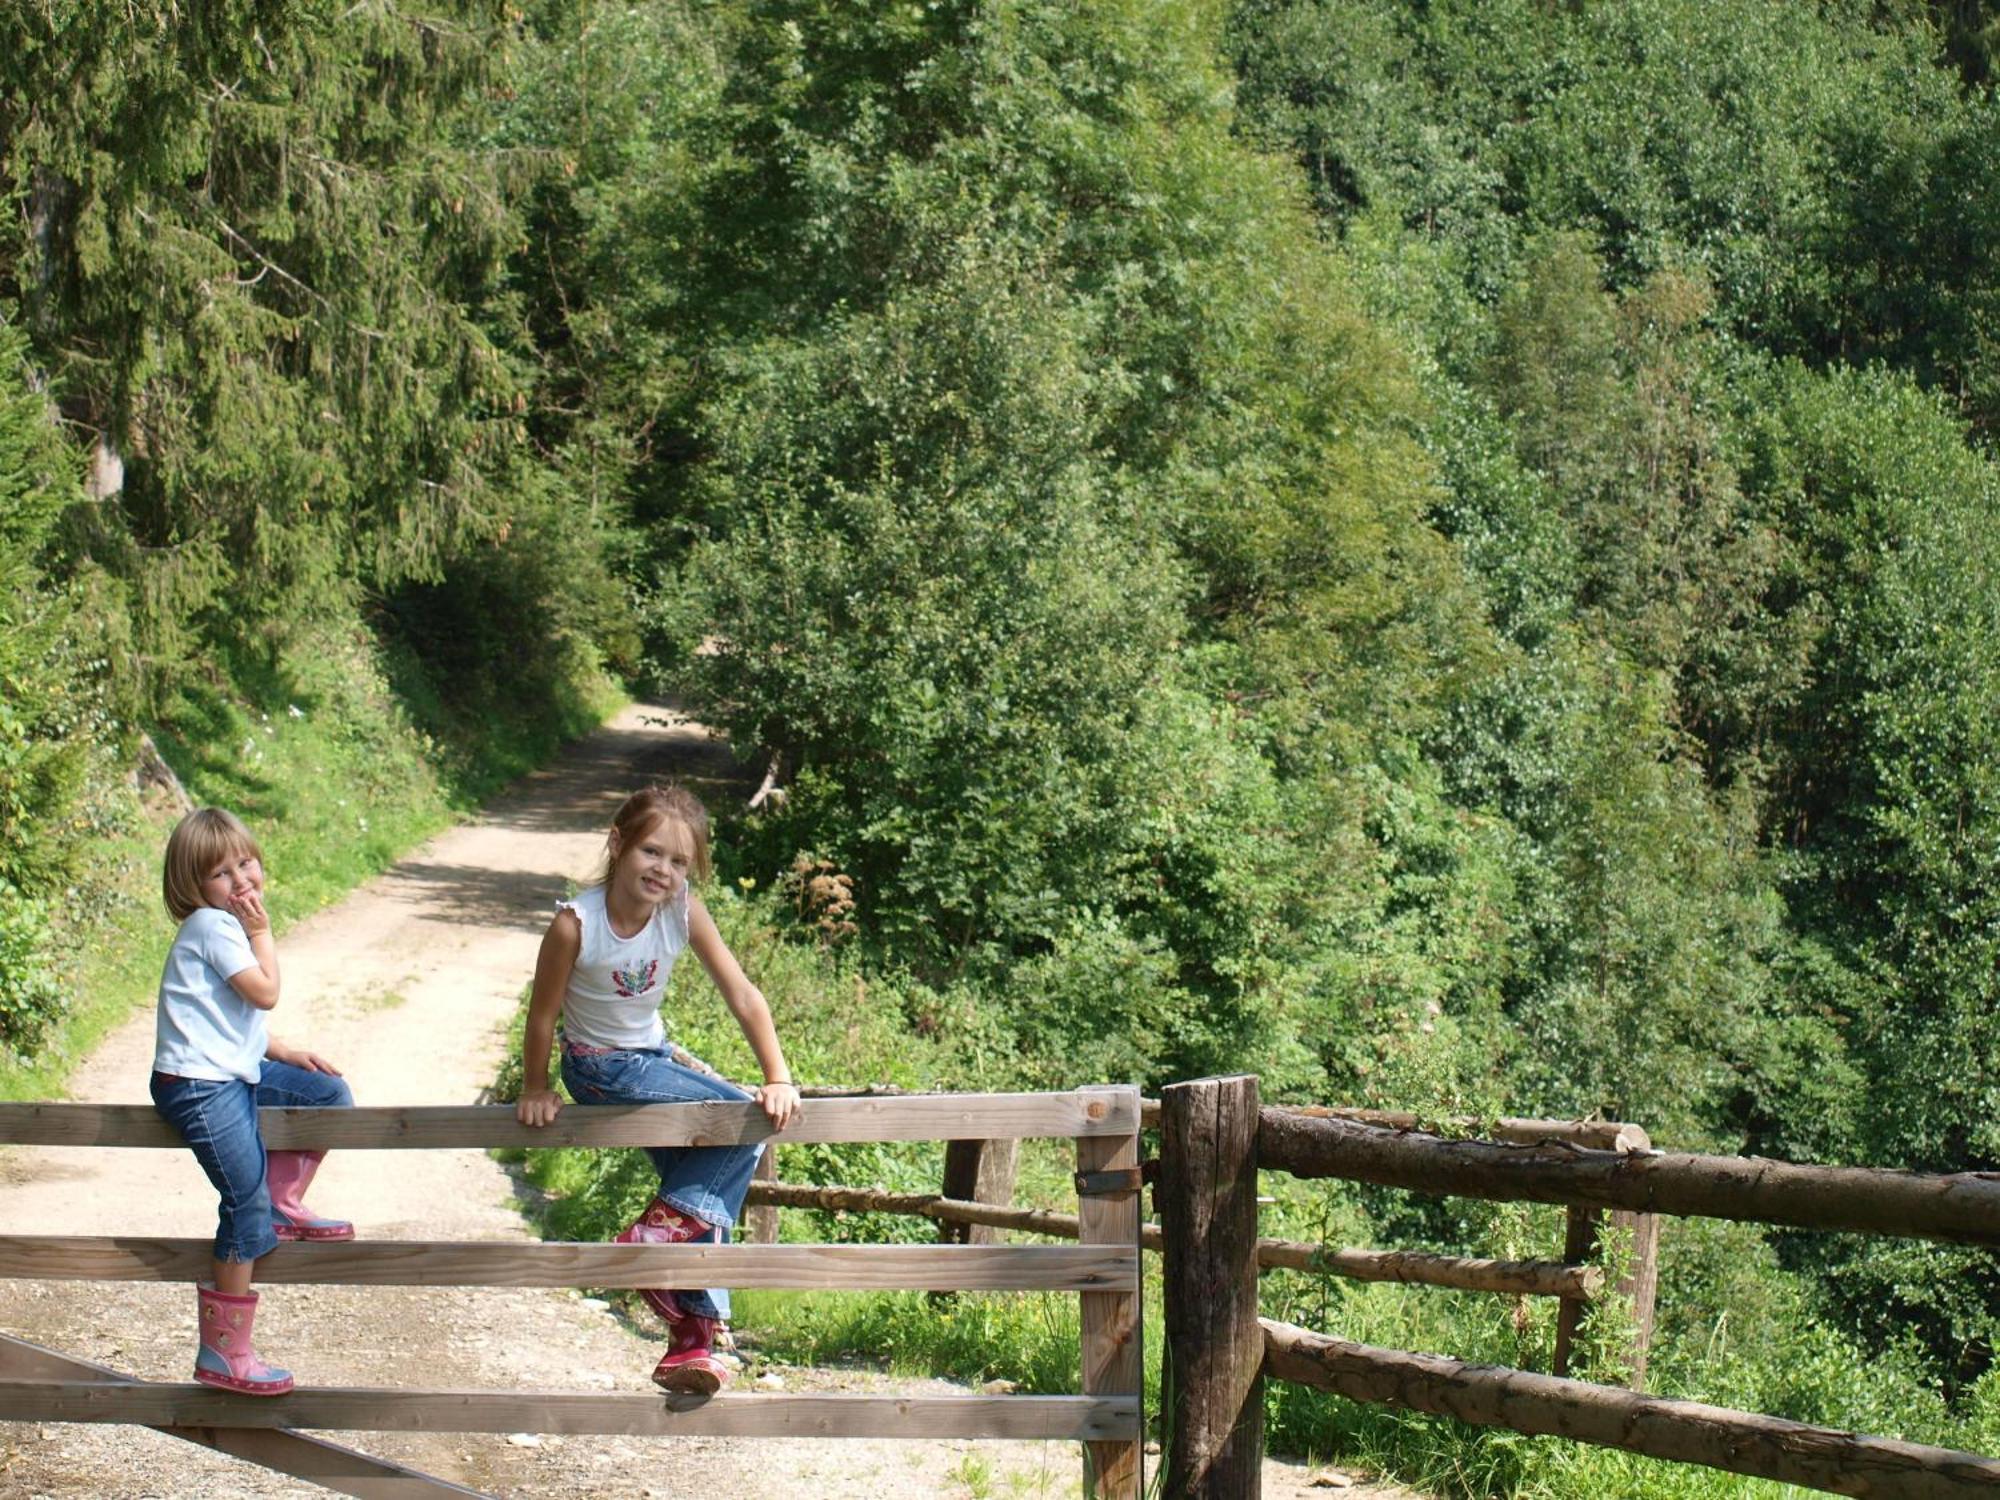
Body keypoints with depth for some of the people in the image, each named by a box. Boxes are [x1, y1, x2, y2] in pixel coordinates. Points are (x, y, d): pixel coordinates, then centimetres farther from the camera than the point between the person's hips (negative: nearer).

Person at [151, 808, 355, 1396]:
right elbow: (265, 993, -19)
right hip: (199, 1087, -10)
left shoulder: (230, 924, 15)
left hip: (234, 1071, 10)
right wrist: (262, 932, -8)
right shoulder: (212, 926, -15)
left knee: (332, 1093, 15)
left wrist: (283, 1053, 13)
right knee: (249, 1205, -13)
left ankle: (284, 1206, 23)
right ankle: (222, 1354, -9)